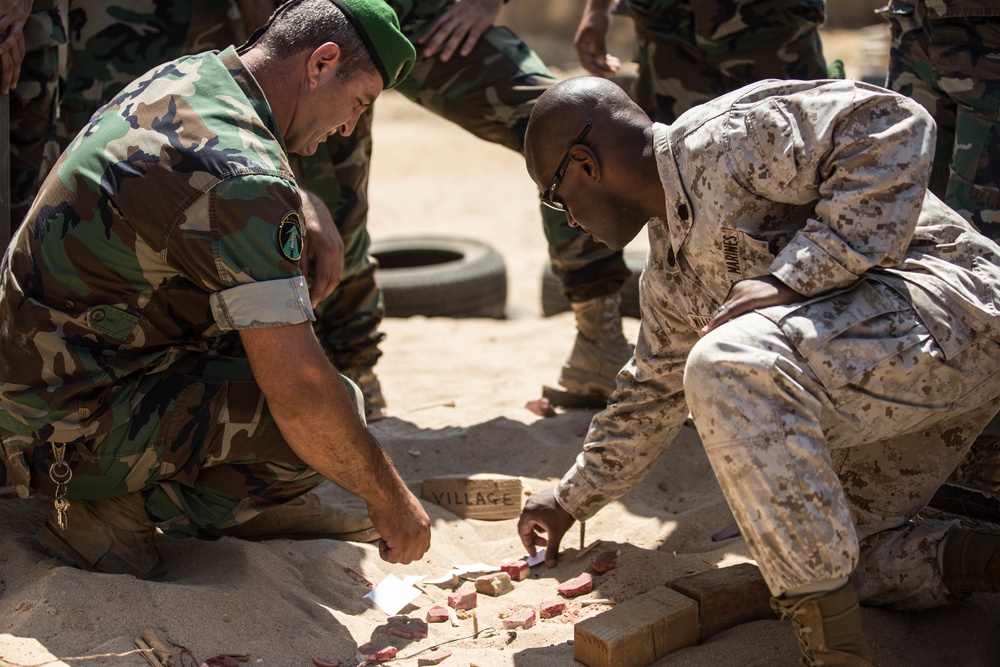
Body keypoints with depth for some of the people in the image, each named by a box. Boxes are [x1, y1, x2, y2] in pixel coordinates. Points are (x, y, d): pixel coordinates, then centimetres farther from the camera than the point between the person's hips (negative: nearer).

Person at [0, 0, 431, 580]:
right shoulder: (240, 173, -26)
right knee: (328, 421, -16)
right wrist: (389, 499, -15)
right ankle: (114, 514, -6)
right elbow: (299, 392, -29)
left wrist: (311, 217, 8)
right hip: (65, 432, -10)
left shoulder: (187, 74, 4)